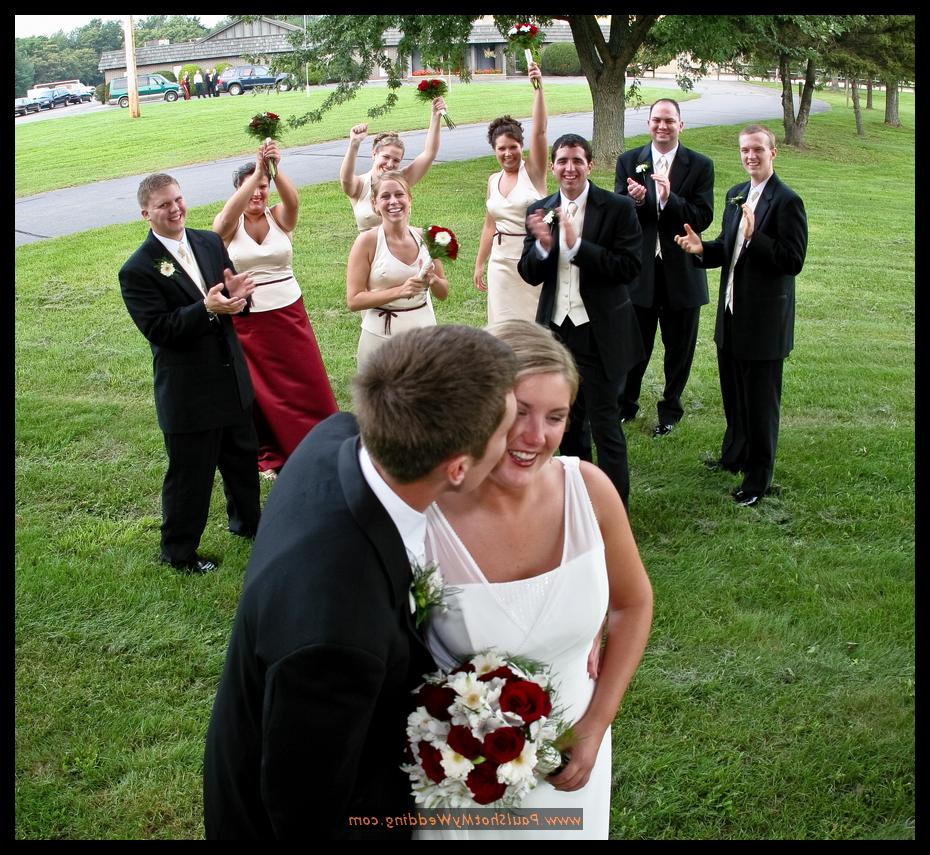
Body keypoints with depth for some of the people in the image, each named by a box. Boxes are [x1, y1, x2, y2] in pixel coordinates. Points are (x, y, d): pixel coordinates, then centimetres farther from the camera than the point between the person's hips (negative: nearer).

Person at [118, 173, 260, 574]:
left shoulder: (209, 242, 3)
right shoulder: (138, 270, -16)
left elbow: (236, 296, 5)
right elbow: (157, 329, -22)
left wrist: (236, 295, -20)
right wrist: (207, 308, -33)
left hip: (232, 377, 7)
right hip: (187, 389, -6)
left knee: (243, 456, 23)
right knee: (190, 474, 7)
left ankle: (246, 521, 47)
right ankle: (178, 551, 28)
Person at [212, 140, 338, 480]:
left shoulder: (279, 217, -2)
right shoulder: (227, 225, -5)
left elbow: (293, 200, -25)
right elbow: (230, 213, -30)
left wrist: (275, 169, -43)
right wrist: (257, 171, -40)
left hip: (289, 315, 2)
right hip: (246, 321, -1)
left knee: (307, 382, 8)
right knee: (261, 390, 9)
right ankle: (269, 455, 27)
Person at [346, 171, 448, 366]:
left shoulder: (424, 237, 2)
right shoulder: (367, 241, -8)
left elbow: (443, 293, 11)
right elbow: (353, 300, -11)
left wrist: (433, 280, -11)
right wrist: (400, 291, -20)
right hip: (382, 337, -3)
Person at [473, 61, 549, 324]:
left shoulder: (533, 171, -4)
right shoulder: (493, 181, 10)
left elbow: (539, 130, -18)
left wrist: (538, 87, -26)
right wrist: (479, 264, 17)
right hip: (502, 262, 4)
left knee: (535, 320, 2)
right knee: (505, 324, 7)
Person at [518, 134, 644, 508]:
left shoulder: (618, 208, -9)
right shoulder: (540, 211, 4)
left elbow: (628, 267, -17)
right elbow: (530, 274, 3)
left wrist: (577, 243, -24)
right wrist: (543, 245, -18)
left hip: (599, 333, -5)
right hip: (556, 329, 5)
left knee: (604, 423, 0)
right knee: (567, 421, 18)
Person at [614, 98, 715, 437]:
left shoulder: (700, 166, -3)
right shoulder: (628, 161, 2)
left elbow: (703, 218, -12)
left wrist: (669, 199, -27)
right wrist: (634, 200, -26)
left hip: (682, 271, 0)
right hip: (639, 270, 0)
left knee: (679, 348, 12)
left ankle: (670, 409, 30)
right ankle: (624, 405, 29)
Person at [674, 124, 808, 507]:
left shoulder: (786, 201, -15)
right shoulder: (736, 194, 10)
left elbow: (794, 260, -20)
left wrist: (754, 236, -31)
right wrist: (701, 248, -5)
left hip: (764, 318, -8)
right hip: (732, 313, 8)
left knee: (761, 401, 3)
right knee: (733, 393, 22)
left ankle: (758, 476, 15)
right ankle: (735, 455, 40)